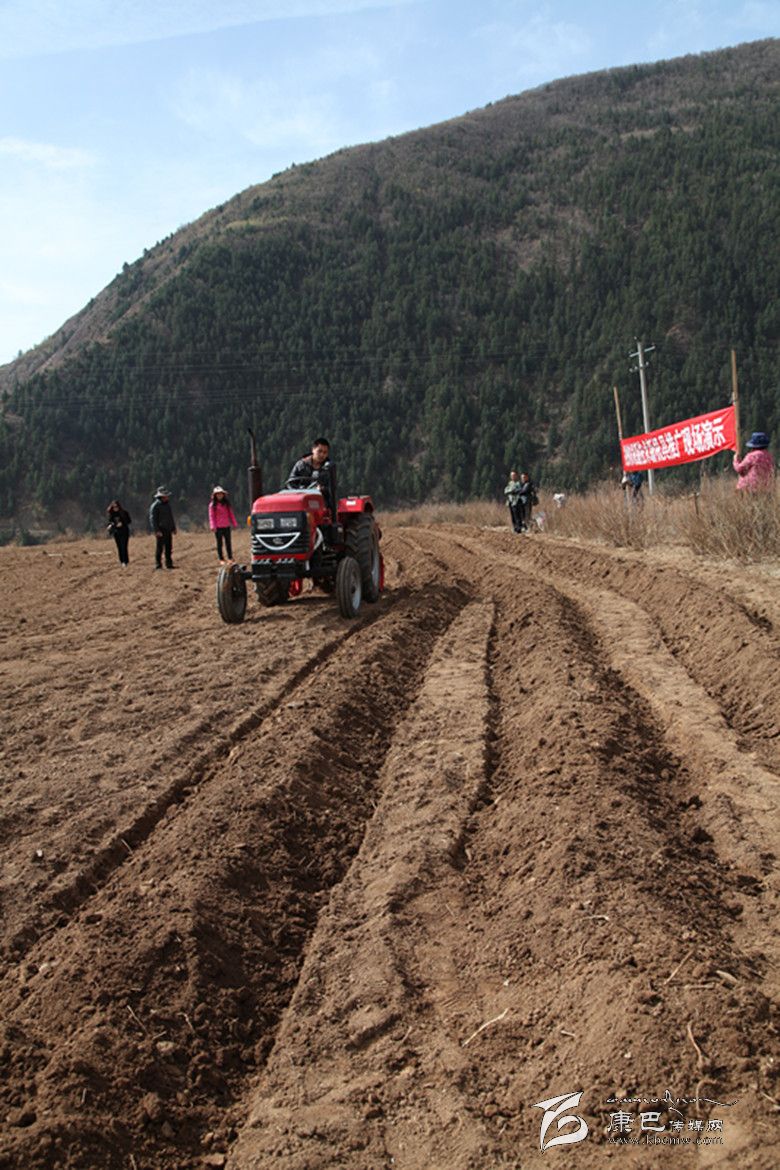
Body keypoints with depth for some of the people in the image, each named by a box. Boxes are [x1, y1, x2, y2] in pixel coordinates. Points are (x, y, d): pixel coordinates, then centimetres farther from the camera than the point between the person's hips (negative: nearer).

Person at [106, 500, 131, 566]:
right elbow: (110, 521, 13)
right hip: (116, 532, 4)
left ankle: (125, 561, -8)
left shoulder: (124, 512, -7)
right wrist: (110, 525, -9)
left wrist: (122, 523, -18)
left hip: (124, 531, -4)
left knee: (124, 547, -10)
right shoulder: (111, 514, 3)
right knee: (119, 547, 7)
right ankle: (122, 561, 13)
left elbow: (129, 521, -3)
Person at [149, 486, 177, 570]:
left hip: (168, 530, 7)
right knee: (160, 547, -6)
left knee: (169, 548, 7)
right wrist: (157, 530, -18)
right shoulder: (155, 505, -9)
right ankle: (158, 564, -3)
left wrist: (174, 528, 20)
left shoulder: (168, 504, 16)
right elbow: (153, 519, -12)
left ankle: (169, 564, 13)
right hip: (161, 530, -7)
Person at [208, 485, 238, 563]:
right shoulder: (213, 504, -2)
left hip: (227, 526, 3)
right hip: (218, 527, -3)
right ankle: (221, 559, 9)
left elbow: (231, 514, 12)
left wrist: (235, 524, 8)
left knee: (228, 542, 5)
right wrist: (212, 526, -14)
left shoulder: (226, 503, 9)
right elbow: (211, 516, -5)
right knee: (219, 543, 4)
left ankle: (230, 558, 12)